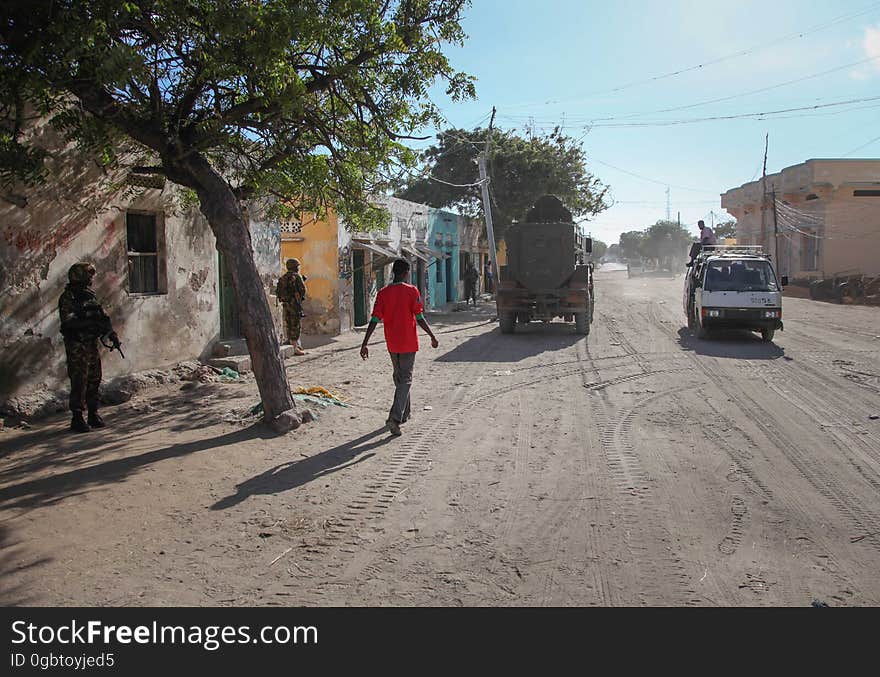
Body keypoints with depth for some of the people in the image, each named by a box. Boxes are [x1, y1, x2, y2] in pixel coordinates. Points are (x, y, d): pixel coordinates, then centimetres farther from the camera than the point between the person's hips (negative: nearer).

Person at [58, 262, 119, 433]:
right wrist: (90, 322, -29)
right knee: (79, 382, -5)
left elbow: (102, 317, 16)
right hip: (76, 346, -7)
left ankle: (93, 414, 21)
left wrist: (112, 334, 7)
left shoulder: (90, 295, 12)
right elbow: (67, 321, -22)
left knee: (94, 380, 11)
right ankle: (77, 418, 2)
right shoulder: (68, 298, -10)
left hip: (92, 343, 7)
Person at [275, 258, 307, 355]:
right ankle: (295, 348, -6)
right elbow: (303, 290, -11)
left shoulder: (282, 278, 12)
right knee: (296, 325, -4)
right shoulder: (297, 276, -8)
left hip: (285, 303, 7)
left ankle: (291, 343, 20)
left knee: (288, 325, 13)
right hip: (294, 303, -7)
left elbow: (278, 291, 12)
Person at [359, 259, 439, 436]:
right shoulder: (412, 291, -10)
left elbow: (374, 320, -6)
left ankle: (404, 413, 32)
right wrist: (432, 336, 2)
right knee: (405, 379, -1)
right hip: (408, 343, -4)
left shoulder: (383, 293, -1)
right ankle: (395, 418, -16)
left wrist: (364, 344, -4)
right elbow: (419, 318, -10)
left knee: (398, 377, 21)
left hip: (392, 344, 4)